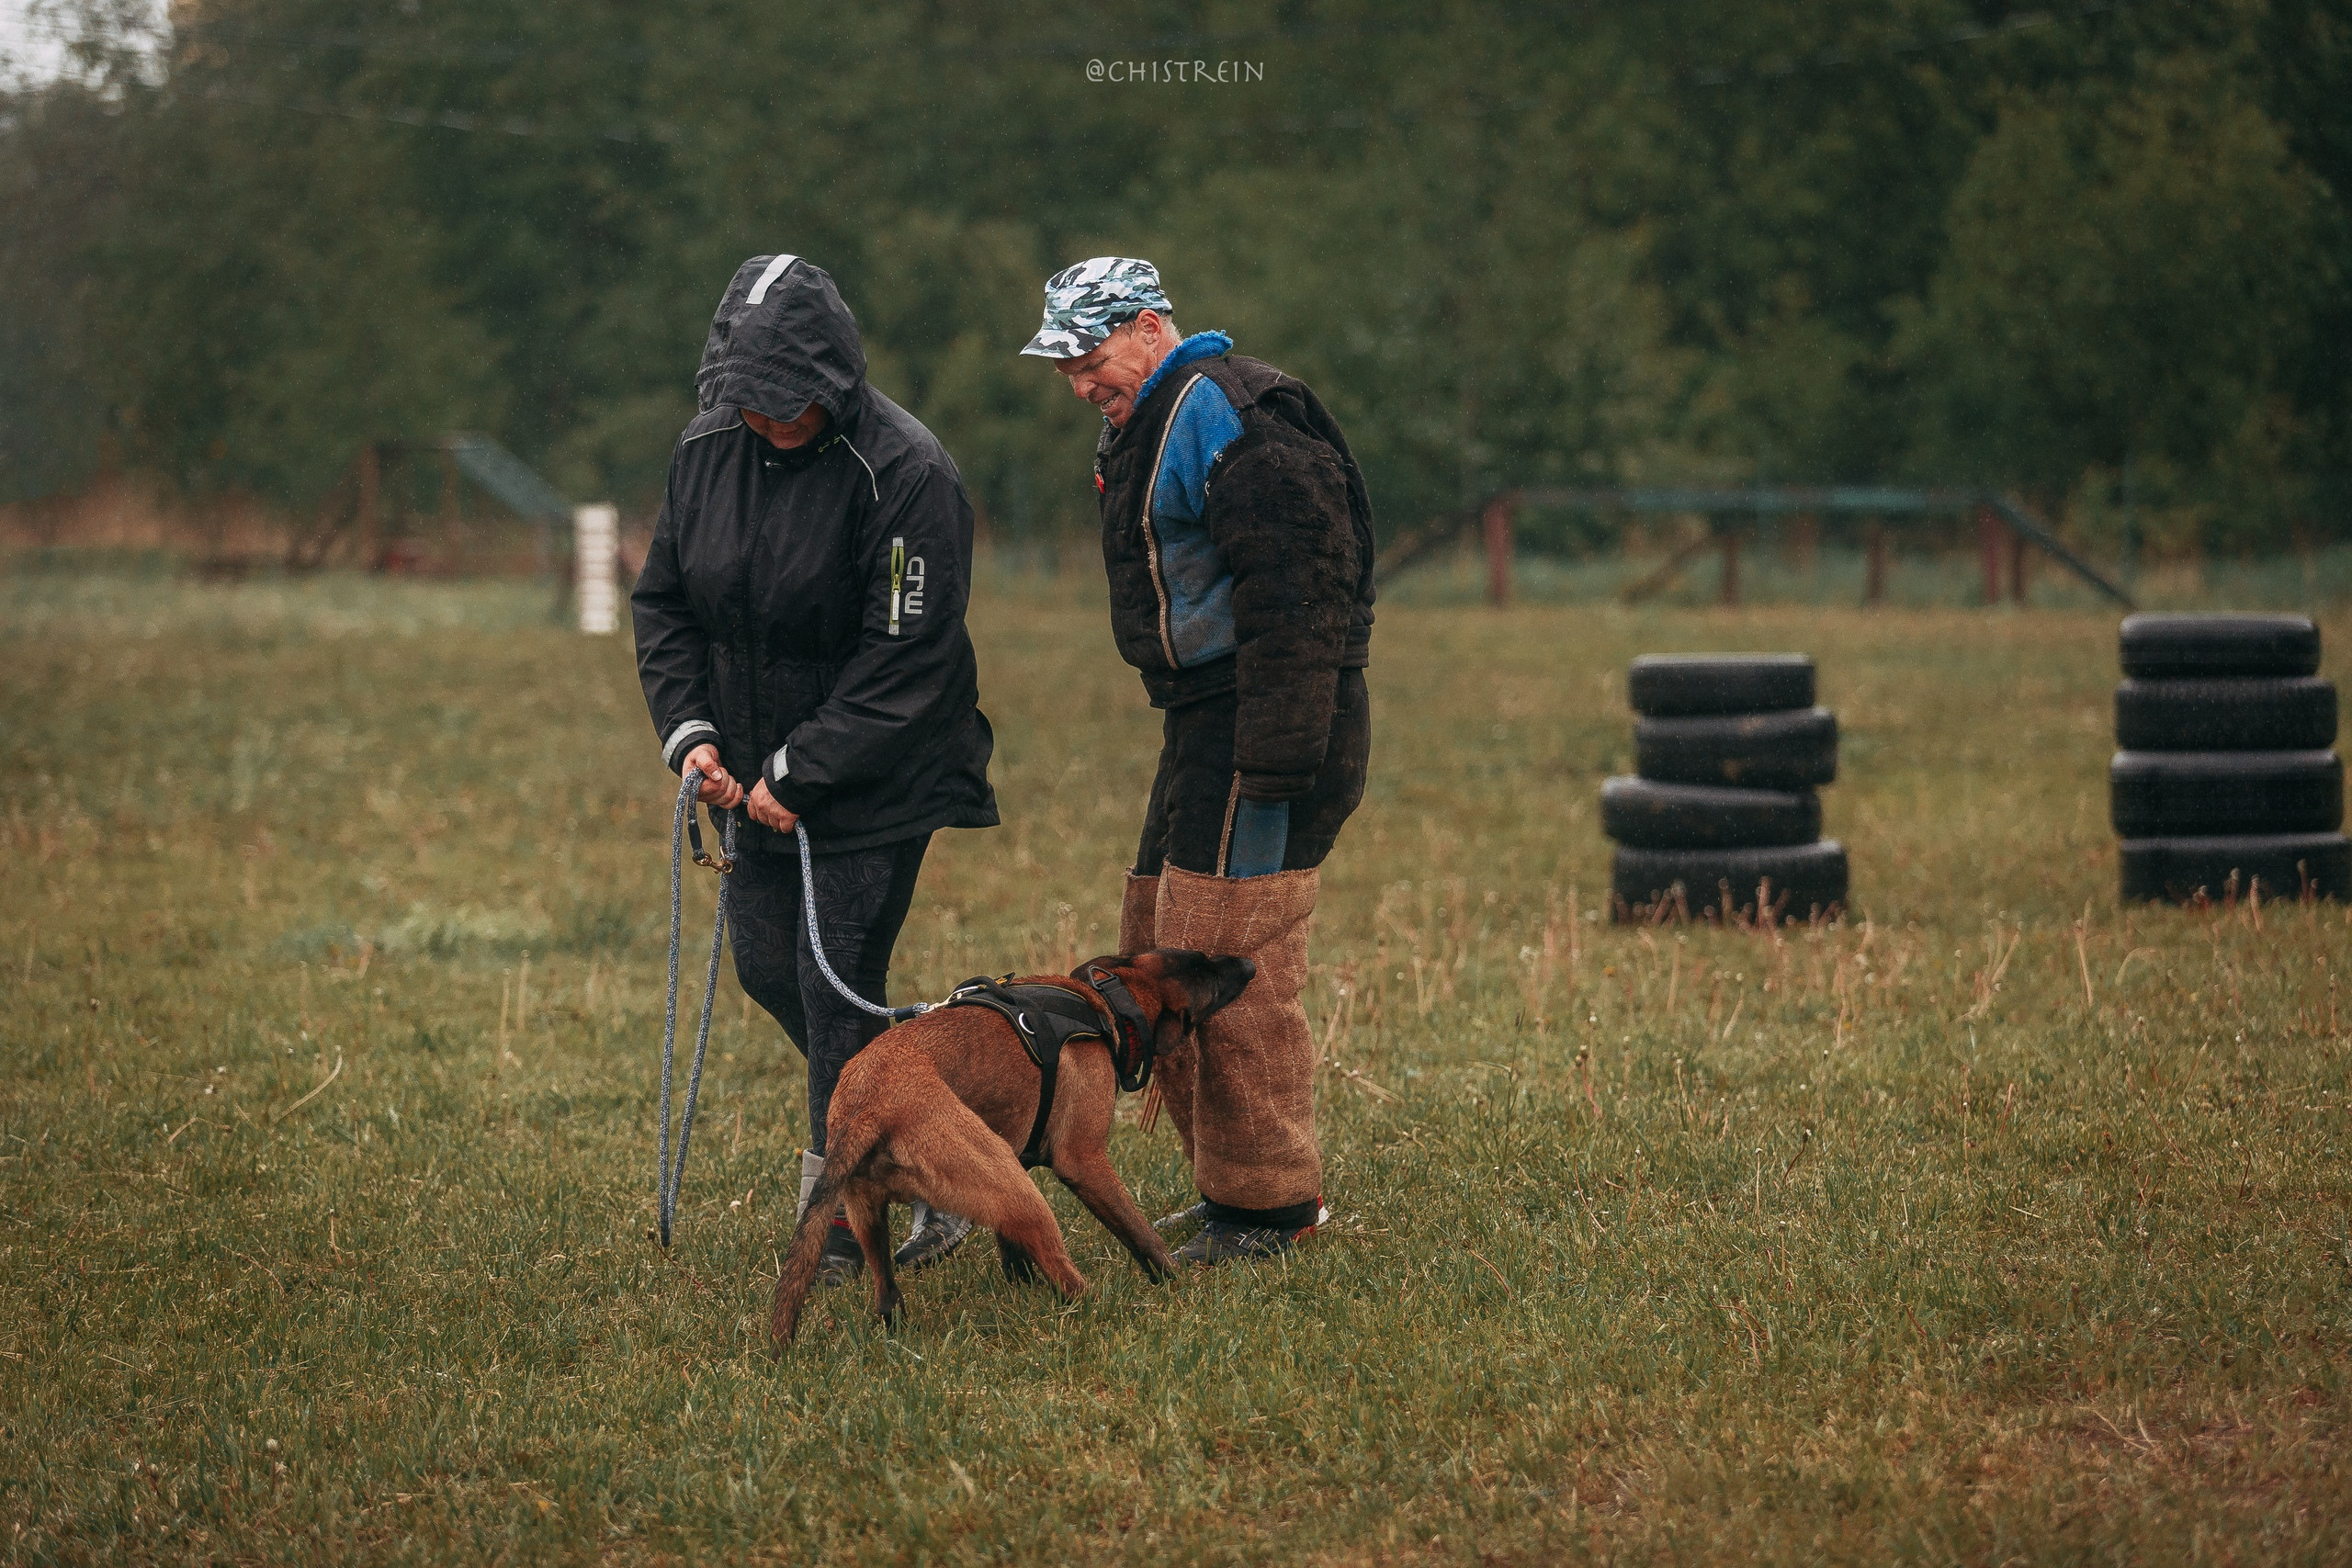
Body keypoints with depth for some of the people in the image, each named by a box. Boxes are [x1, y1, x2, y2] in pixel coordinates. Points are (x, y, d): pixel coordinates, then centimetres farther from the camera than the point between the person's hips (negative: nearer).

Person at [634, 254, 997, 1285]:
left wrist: (800, 775, -19)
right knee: (765, 965, 12)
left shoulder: (904, 474, -21)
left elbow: (905, 658, -21)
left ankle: (856, 1228, 3)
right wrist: (689, 729, -5)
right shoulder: (709, 450, -1)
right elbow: (662, 600, 9)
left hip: (877, 779, -7)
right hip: (760, 775, 7)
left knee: (837, 985, -7)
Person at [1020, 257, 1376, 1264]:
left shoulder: (1223, 419, -15)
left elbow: (1290, 606, -22)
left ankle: (1269, 1207, -3)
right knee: (1155, 953, 13)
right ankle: (1227, 1181, 21)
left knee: (1225, 965, -10)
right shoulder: (1151, 427, 19)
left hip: (1265, 728, -11)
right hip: (1206, 726, 11)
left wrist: (1273, 770, -25)